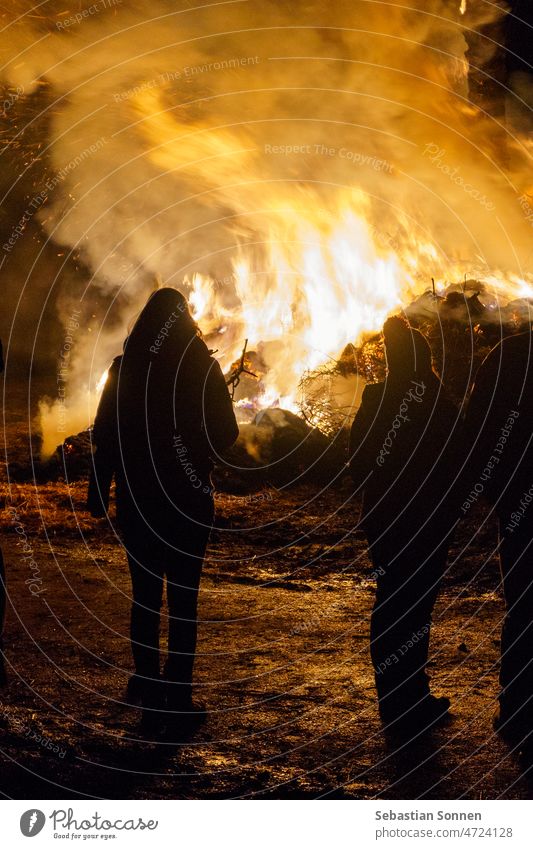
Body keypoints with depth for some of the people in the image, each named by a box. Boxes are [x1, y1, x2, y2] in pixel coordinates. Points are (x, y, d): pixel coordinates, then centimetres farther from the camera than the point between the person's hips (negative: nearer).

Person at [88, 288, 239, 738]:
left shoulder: (124, 369, -3)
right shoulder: (203, 367, -6)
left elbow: (105, 436, -2)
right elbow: (227, 432, -4)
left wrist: (99, 493, 7)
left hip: (137, 499, 1)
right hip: (190, 499, -1)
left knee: (145, 599, 10)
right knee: (183, 599, 8)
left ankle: (152, 702, 14)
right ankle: (178, 700, 10)